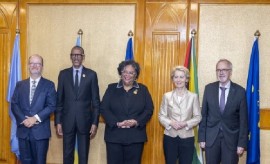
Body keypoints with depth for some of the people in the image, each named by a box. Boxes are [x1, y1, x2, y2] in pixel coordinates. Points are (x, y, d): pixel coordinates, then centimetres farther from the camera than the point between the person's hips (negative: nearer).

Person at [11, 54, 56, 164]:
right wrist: (23, 119, -12)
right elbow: (14, 104, 4)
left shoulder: (49, 85, 1)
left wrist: (35, 118, -16)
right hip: (23, 129, 3)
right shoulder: (20, 85, 11)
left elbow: (52, 106, -7)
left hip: (40, 130, -3)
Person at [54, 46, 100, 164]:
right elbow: (59, 100, 5)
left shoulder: (91, 74, 0)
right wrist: (58, 121, 0)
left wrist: (95, 122, -5)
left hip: (85, 121, -1)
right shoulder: (63, 74, 4)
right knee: (67, 154, 10)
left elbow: (96, 101, -1)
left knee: (83, 154, 9)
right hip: (67, 120, 1)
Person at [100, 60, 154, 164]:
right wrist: (117, 123, -14)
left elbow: (149, 109, 3)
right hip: (114, 135, 0)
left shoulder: (143, 89, 8)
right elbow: (103, 108, -1)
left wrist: (137, 122, -14)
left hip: (136, 137, 1)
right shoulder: (111, 88, 6)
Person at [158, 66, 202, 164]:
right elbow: (161, 116, 3)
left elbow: (198, 117, -1)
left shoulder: (193, 96, -1)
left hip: (187, 138, -1)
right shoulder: (167, 96, 1)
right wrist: (170, 123, -15)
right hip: (170, 137, 1)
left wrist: (186, 124, -16)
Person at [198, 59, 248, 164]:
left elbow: (243, 119, -3)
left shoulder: (240, 91, -5)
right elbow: (203, 114, 2)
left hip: (231, 138, -1)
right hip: (211, 137, 2)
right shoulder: (209, 88, 0)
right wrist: (202, 138, 0)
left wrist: (242, 143, -5)